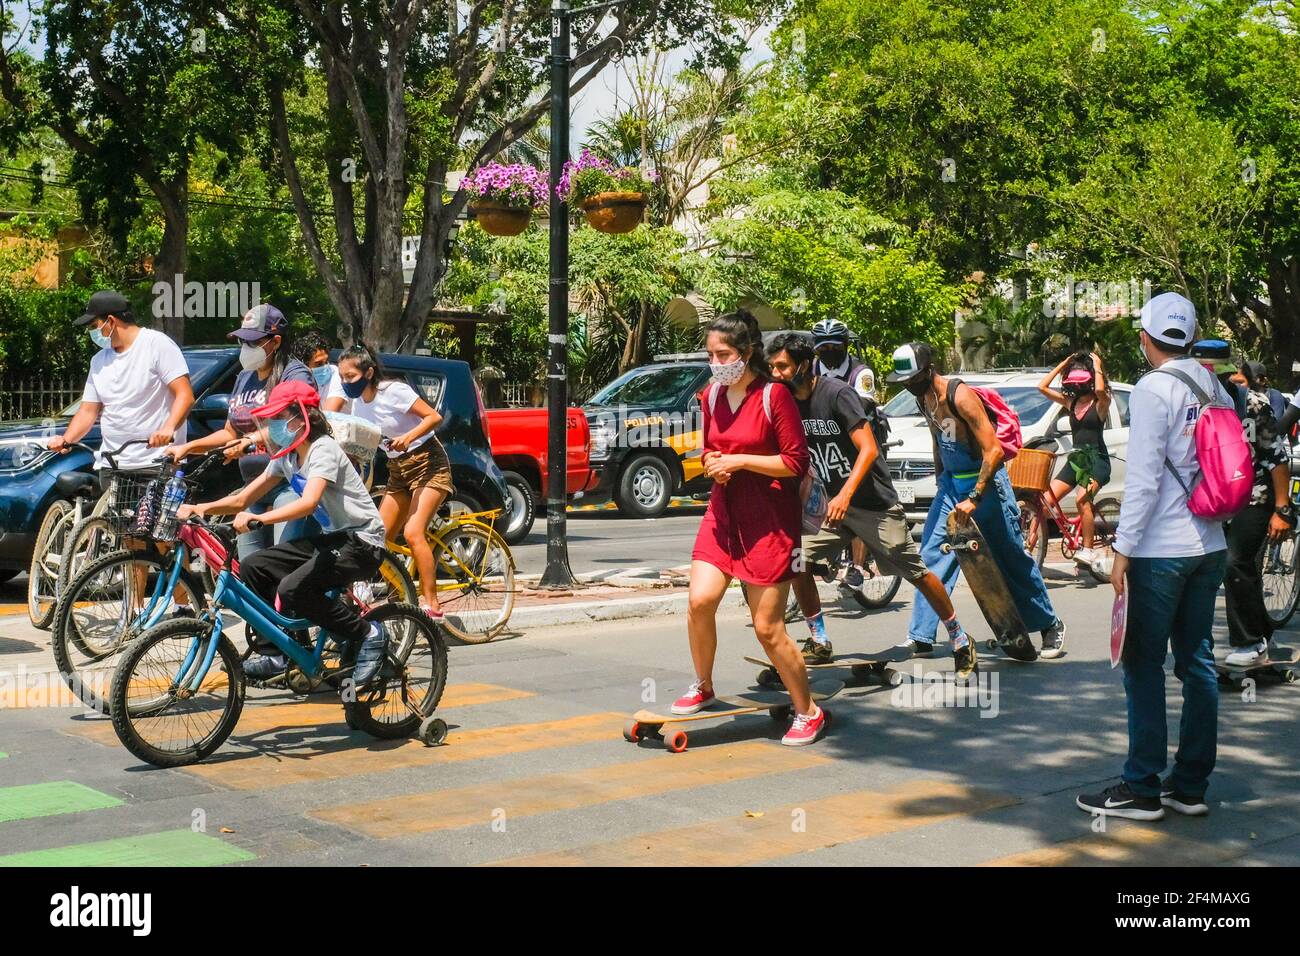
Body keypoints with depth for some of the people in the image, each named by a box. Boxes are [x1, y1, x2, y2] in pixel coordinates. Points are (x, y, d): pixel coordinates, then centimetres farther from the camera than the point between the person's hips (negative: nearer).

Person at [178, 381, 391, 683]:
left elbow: (308, 502, -35)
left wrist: (257, 518, -48)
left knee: (293, 589, -27)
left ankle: (368, 635, -10)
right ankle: (279, 653, 9)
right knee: (252, 567, -2)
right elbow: (243, 499, 7)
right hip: (333, 538, 9)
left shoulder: (323, 449, -18)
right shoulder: (286, 457, 8)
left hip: (362, 542, -9)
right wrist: (202, 508, -10)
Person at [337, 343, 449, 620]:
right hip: (398, 470, 8)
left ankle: (431, 604, -17)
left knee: (412, 533, -21)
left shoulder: (394, 391, -18)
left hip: (428, 463, -8)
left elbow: (434, 417, -19)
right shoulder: (358, 403, 3)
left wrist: (408, 437, -34)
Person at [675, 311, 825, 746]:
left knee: (767, 627, -3)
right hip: (723, 512, 5)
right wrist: (713, 462, -1)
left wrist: (739, 461, -16)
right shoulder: (711, 396, 7)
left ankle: (808, 712, 15)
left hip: (769, 521, -5)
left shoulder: (774, 396, -12)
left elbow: (797, 462, -12)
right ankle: (702, 688, 13)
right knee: (699, 600, -12)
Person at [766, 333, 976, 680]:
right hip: (828, 502, 6)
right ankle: (819, 642, 5)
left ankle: (960, 639, 17)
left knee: (917, 573, -1)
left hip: (872, 501, -6)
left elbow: (868, 449, -23)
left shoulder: (836, 394, -19)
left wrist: (845, 495, -33)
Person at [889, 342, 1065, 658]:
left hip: (985, 480, -7)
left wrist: (974, 499, -27)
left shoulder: (961, 397, -24)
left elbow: (993, 450, -25)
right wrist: (940, 482, 19)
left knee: (1013, 559, 4)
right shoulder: (923, 398, 1)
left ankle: (1050, 625, 22)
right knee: (932, 554, -5)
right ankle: (921, 638, -5)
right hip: (951, 482, 7)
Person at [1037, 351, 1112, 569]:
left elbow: (1100, 389, -28)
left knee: (1082, 499, -29)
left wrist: (1097, 366, -12)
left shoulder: (1100, 404, -3)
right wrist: (1062, 364, 8)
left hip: (1097, 459, -6)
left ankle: (1087, 550, -25)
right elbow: (1042, 387, 6)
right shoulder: (1070, 402, 12)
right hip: (1076, 459, 6)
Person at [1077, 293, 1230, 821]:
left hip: (1160, 549, -7)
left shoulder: (1154, 389, -12)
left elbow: (1143, 476, -17)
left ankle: (1142, 788, 3)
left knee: (1144, 667, -1)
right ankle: (1191, 785, 16)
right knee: (1197, 663, 10)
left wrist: (1123, 547, -13)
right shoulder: (1213, 387, 8)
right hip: (1209, 546, 7)